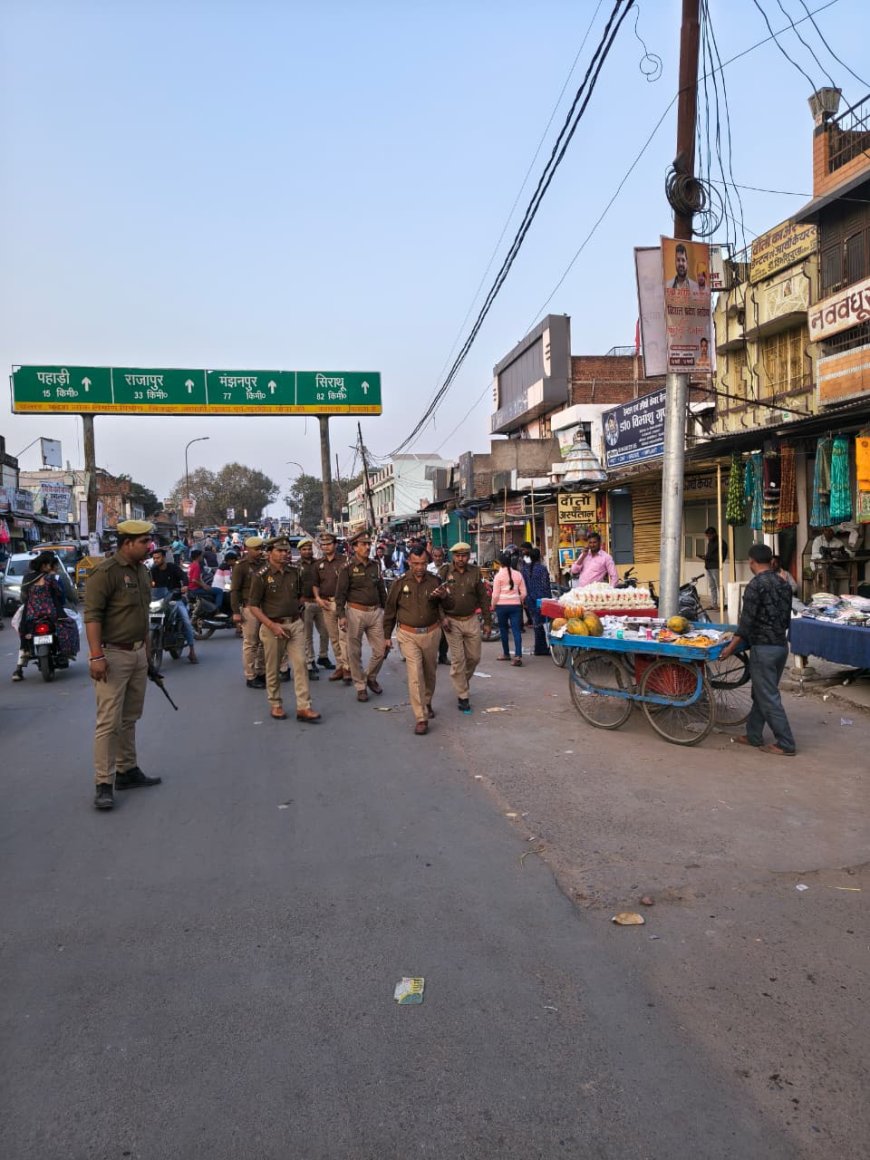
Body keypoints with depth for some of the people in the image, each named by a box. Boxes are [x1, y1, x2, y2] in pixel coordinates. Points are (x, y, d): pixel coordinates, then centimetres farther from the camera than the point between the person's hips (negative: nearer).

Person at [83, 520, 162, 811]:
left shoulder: (141, 570, 12)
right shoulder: (105, 572, -14)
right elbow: (92, 616, -18)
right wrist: (96, 655, -25)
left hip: (138, 653, 8)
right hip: (112, 655, -8)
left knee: (130, 718, 15)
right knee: (109, 721, -6)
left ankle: (128, 771, 25)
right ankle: (104, 784, -1)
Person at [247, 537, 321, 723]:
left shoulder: (294, 571, 6)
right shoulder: (261, 576, -8)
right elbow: (253, 605, -9)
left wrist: (297, 612, 12)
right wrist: (273, 625, -17)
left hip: (295, 624, 4)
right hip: (272, 626, -4)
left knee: (300, 664, -4)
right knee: (273, 669, 7)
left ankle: (303, 707, -2)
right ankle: (275, 705, 24)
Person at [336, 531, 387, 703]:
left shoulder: (375, 566, 10)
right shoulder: (348, 567, -6)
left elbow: (382, 590, 17)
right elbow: (340, 593, -9)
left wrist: (387, 610, 15)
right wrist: (341, 615, -16)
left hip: (375, 613, 5)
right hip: (356, 612, -4)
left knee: (381, 650, 5)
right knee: (355, 652, 4)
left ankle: (371, 677, 29)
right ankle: (360, 686, 19)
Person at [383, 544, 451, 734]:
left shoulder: (435, 581, -2)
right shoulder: (400, 583, -4)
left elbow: (448, 607, 0)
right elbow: (390, 612, 5)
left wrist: (444, 596, -23)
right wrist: (387, 636, 8)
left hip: (431, 634, 2)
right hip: (409, 635, -2)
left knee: (430, 672, 17)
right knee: (415, 675, -9)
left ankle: (427, 703, 42)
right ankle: (421, 718, -6)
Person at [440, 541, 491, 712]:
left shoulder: (475, 572, 2)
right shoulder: (445, 571, -5)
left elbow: (483, 597, 7)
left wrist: (487, 621, 8)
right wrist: (442, 617, -13)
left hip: (471, 620, 3)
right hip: (452, 621, -3)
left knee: (474, 657, 10)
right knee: (458, 660, -1)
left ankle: (462, 682, 37)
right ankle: (462, 697, 9)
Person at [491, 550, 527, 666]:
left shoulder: (499, 575, -5)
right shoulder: (518, 574, 5)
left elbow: (495, 594, -7)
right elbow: (524, 593, 6)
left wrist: (493, 606, 7)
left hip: (502, 605, -2)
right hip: (515, 605, 2)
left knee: (503, 629, 12)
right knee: (516, 630, -1)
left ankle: (506, 654, 23)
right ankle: (518, 656, -12)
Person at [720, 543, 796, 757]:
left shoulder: (755, 585, -15)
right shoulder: (783, 585, 9)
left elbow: (746, 621, -17)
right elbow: (786, 618, 15)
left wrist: (730, 647, -10)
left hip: (763, 649, -8)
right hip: (781, 646, 8)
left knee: (768, 698, 0)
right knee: (761, 694, 17)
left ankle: (785, 744, 3)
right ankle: (753, 736, 25)